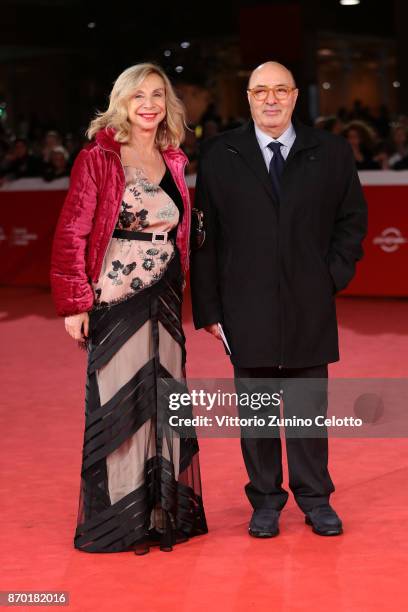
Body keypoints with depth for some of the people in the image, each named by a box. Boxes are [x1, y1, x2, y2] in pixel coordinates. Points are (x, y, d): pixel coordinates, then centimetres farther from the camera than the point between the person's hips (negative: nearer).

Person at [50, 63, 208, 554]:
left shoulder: (173, 162, 10)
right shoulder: (98, 159, -7)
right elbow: (71, 233, -9)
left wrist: (180, 295, 12)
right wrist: (74, 302, -13)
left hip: (164, 301, 5)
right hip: (115, 301, -5)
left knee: (164, 403, 10)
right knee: (118, 407, 1)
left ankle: (164, 513, 22)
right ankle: (119, 521, 13)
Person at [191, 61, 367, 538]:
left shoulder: (331, 153, 5)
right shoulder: (219, 155, 3)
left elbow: (352, 218, 14)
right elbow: (204, 236, 2)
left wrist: (335, 274, 1)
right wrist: (208, 307, -3)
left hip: (309, 306, 1)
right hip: (247, 307, 0)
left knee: (310, 408, 6)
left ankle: (315, 498, 19)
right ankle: (265, 500, 18)